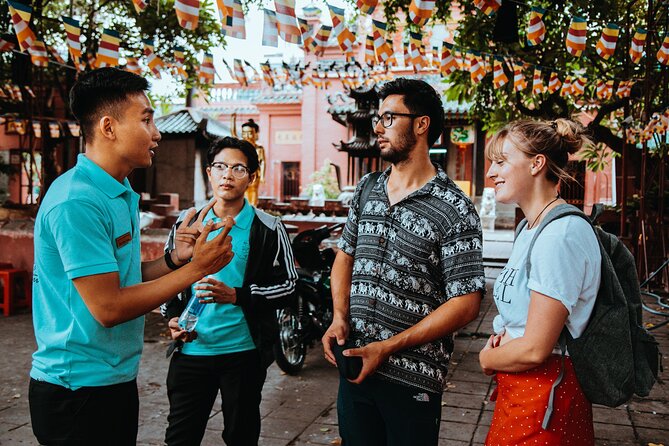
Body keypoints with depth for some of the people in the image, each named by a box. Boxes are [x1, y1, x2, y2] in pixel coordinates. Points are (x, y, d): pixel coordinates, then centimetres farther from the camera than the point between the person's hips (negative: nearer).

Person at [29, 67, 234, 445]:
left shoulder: (122, 193, 8)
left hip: (117, 379, 9)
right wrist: (196, 269, -19)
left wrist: (175, 259, -5)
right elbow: (108, 307, -23)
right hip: (78, 388, -9)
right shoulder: (77, 202, -22)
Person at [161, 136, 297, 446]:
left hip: (244, 352, -2)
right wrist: (173, 318, -2)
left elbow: (288, 285, -5)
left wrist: (237, 296, -18)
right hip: (191, 349, 2)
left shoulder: (268, 229, -4)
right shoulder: (186, 225, 5)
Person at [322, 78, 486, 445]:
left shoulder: (454, 210, -12)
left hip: (412, 379, -5)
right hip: (354, 366, 6)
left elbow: (465, 304, -14)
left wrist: (387, 348, -17)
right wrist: (340, 316, -2)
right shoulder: (367, 189, 7)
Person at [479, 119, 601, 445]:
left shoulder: (562, 235, -23)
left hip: (542, 395, -9)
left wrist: (487, 359, -5)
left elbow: (534, 349, -24)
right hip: (520, 388, 9)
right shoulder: (530, 228, 8)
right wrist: (501, 339, -1)